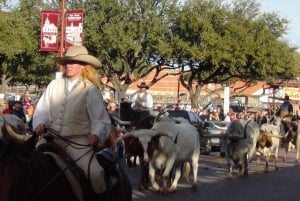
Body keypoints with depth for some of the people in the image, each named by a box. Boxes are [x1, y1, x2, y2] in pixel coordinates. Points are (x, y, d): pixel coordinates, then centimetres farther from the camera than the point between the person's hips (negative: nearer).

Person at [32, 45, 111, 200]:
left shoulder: (90, 89, -1)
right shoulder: (54, 85, 11)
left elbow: (100, 117, -10)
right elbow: (42, 109, 10)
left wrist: (97, 133, -31)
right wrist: (40, 123, -12)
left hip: (77, 140, -4)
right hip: (51, 138, 4)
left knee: (94, 172, -26)